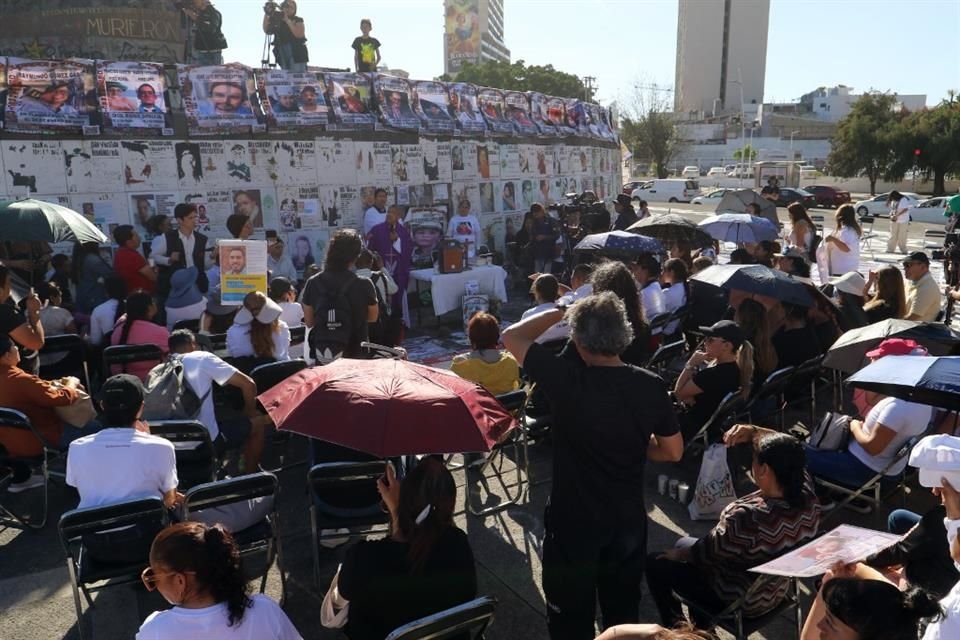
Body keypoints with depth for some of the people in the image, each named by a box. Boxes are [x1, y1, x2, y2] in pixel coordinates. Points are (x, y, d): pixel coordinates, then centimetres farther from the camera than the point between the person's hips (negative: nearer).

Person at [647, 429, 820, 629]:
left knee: (655, 562, 12)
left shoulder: (746, 518, -39)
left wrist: (677, 554, 0)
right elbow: (784, 451, 0)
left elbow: (705, 552, -20)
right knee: (685, 543, 26)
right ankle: (702, 627, 38)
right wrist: (753, 432, -15)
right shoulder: (808, 497, -19)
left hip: (737, 601, -7)